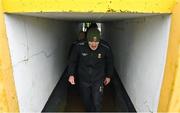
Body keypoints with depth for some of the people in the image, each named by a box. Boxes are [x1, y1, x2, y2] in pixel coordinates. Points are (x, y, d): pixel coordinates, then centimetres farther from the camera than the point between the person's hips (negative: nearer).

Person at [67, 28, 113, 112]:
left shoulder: (105, 49, -20)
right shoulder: (79, 47, -21)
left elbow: (109, 63, 0)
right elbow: (72, 61, -3)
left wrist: (108, 76, 9)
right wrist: (71, 74, -8)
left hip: (98, 80, -1)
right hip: (83, 80, 2)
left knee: (97, 103, 4)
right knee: (86, 101, 21)